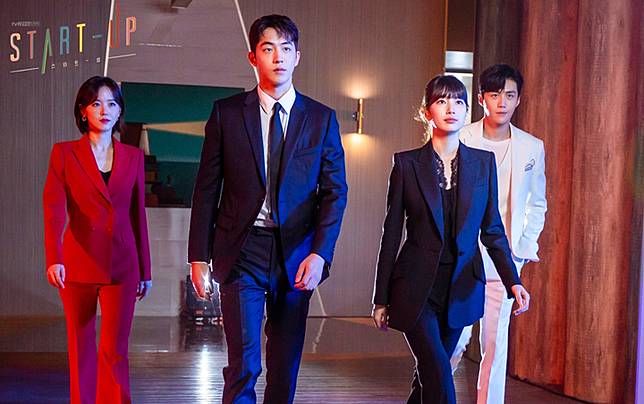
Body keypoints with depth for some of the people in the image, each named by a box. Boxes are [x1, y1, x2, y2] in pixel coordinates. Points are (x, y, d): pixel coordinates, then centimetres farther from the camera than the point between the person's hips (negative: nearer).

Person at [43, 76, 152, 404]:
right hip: (78, 264, -1)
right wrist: (54, 259, -25)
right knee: (81, 349, 8)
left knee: (115, 350, -5)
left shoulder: (133, 157, 7)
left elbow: (138, 216, 11)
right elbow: (53, 209, -11)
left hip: (121, 265, 1)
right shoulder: (64, 153, 0)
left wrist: (145, 271, 12)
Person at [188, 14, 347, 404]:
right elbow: (207, 190, 3)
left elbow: (335, 192, 1)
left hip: (296, 255, 2)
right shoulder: (227, 113, 2)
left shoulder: (322, 119, 5)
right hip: (242, 251, -2)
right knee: (244, 365, -6)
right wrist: (199, 256, -1)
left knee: (286, 366, 9)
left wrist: (320, 254, -11)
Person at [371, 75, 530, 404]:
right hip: (416, 287, -3)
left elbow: (492, 229, 7)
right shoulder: (407, 163, -2)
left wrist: (513, 281, -6)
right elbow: (392, 234, 0)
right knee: (439, 376, -13)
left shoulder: (483, 163, 4)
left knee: (430, 373, 13)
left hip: (461, 287, 3)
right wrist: (381, 299, 1)